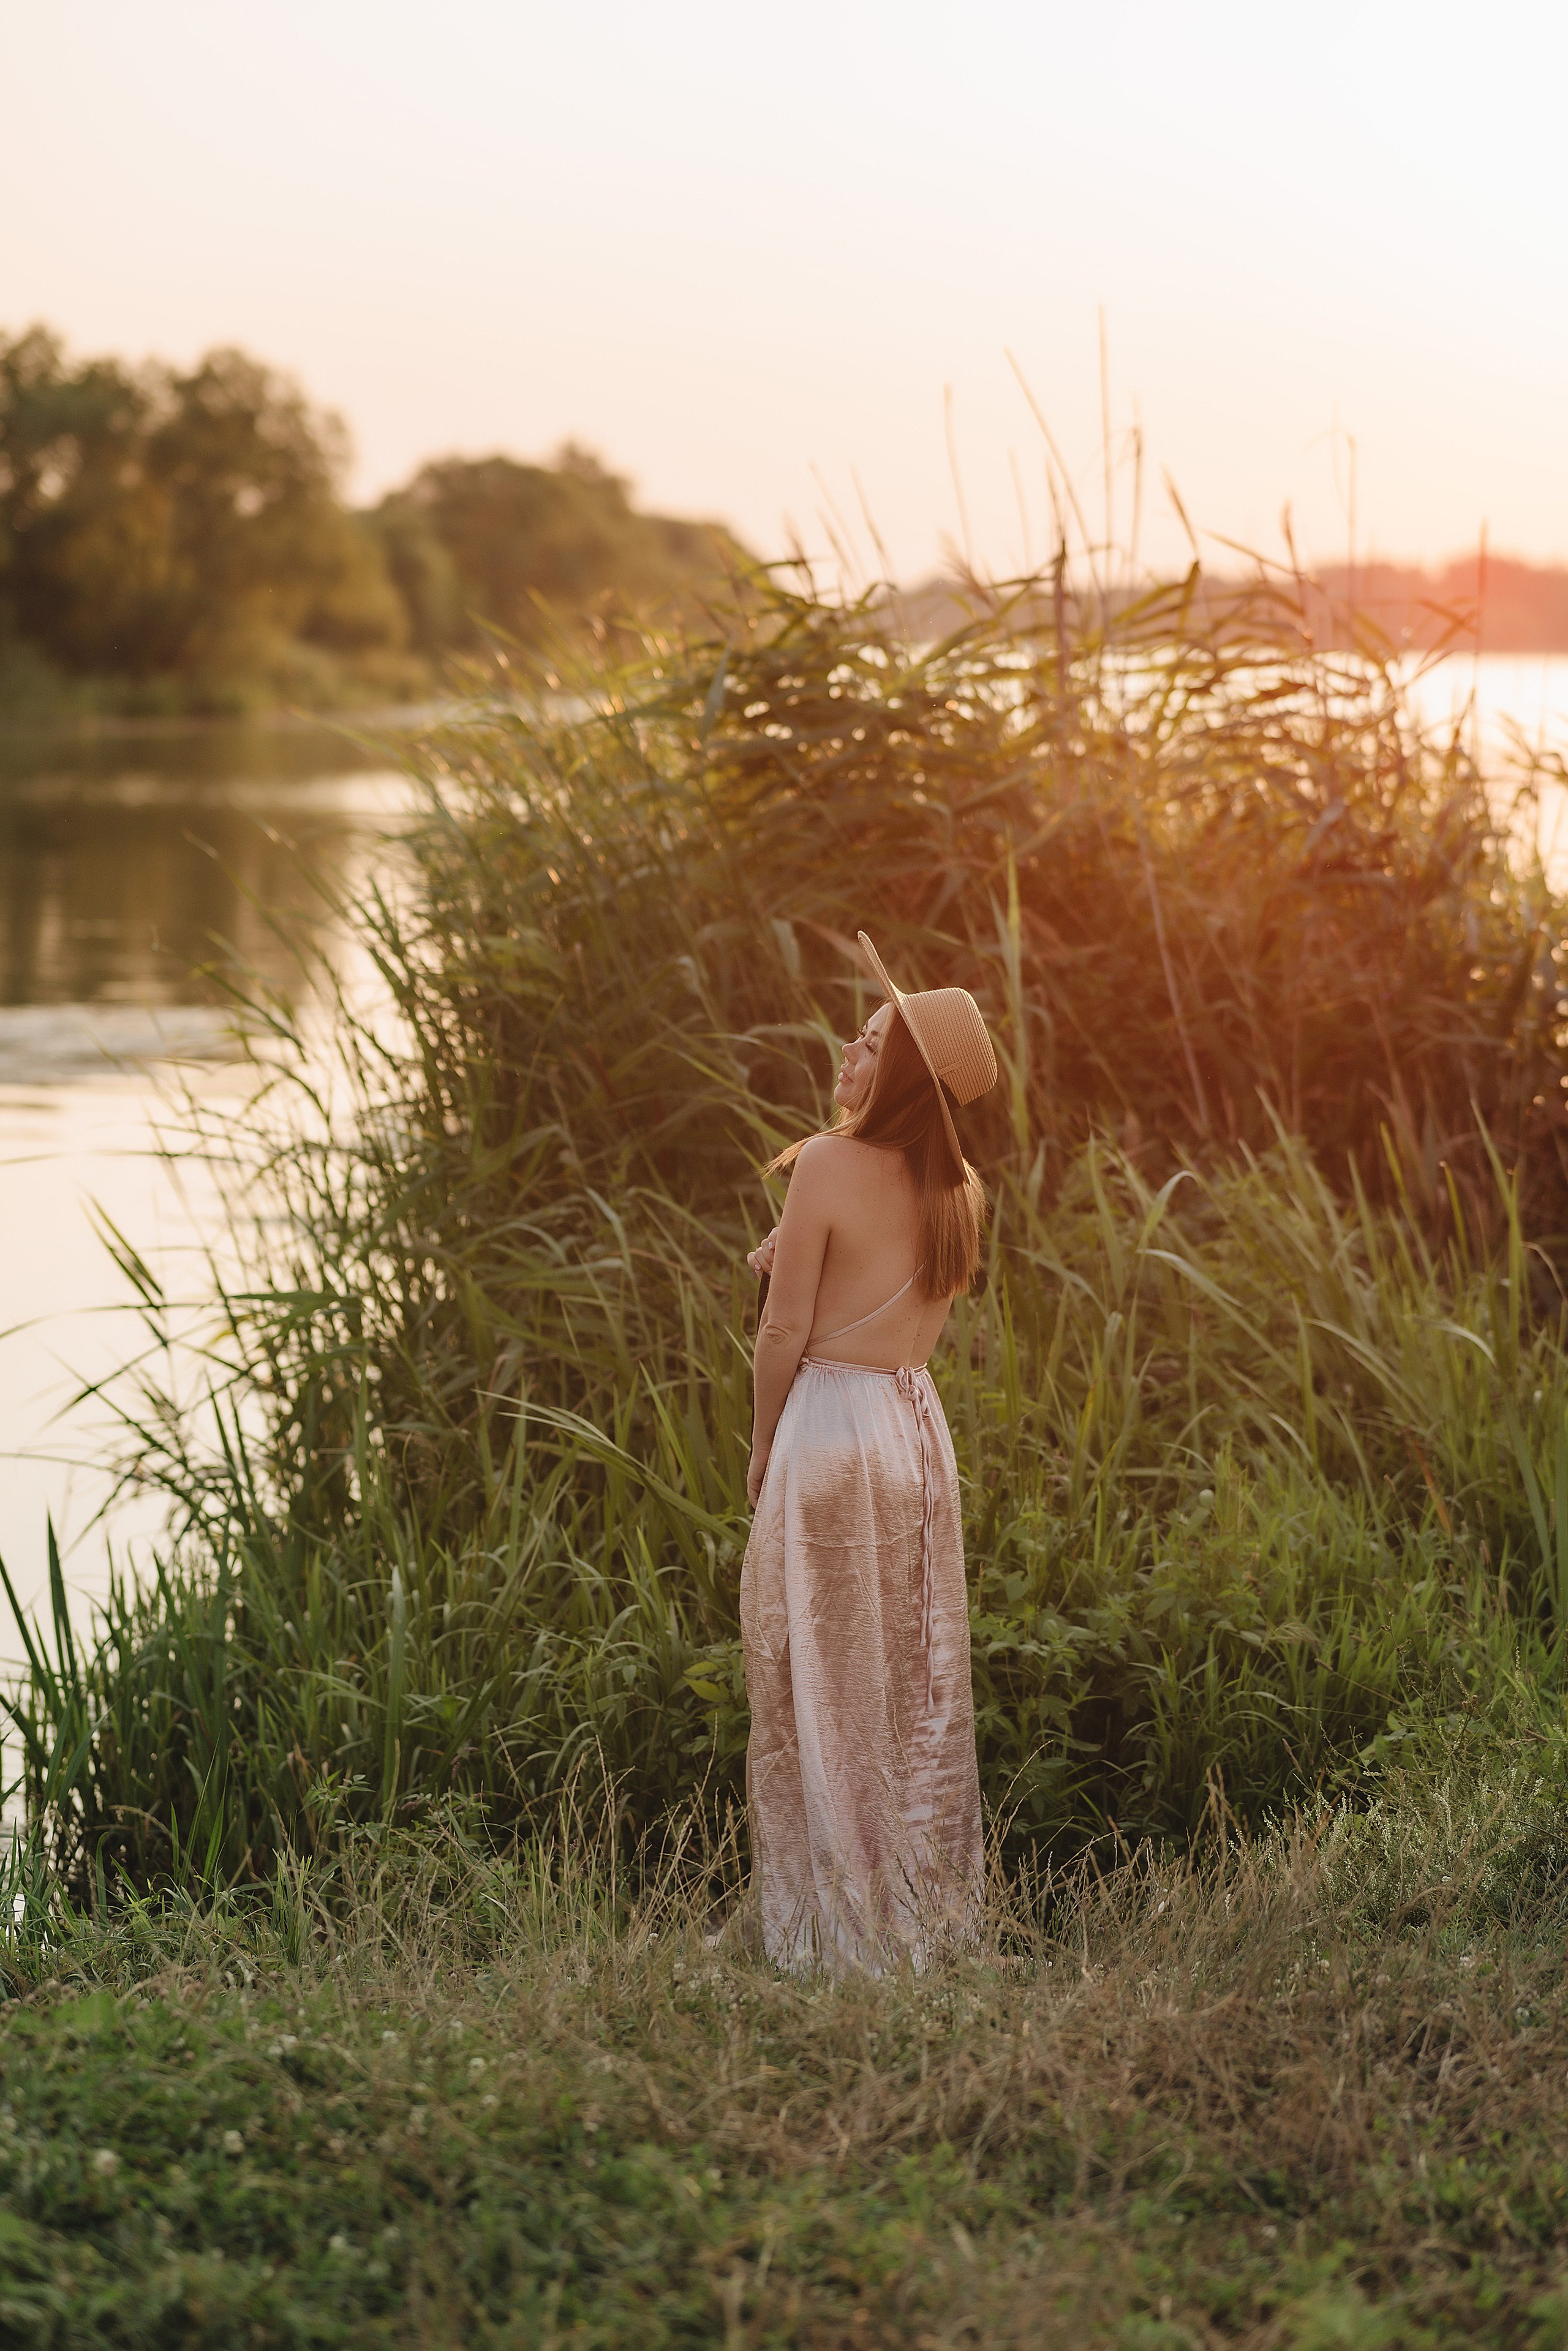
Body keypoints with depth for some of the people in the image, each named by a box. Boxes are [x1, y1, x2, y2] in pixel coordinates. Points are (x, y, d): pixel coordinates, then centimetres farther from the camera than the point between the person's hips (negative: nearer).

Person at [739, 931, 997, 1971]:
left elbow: (786, 1329, -12)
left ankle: (837, 1926, 8)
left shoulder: (829, 1165, -16)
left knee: (823, 1689, 3)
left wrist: (763, 1447, 2)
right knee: (920, 1685, 13)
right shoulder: (962, 1190, 5)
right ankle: (928, 1911, 20)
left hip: (831, 1427, -7)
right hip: (920, 1427, 7)